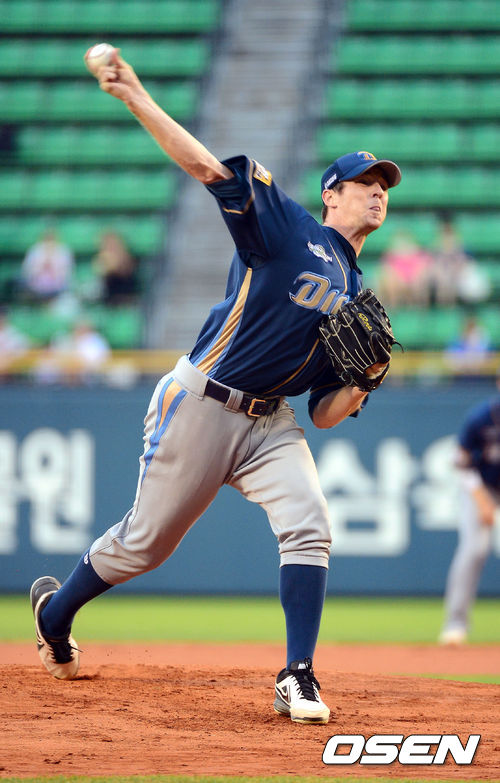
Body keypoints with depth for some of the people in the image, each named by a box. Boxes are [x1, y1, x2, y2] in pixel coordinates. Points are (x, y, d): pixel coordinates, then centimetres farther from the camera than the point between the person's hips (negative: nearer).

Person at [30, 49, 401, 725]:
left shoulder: (357, 296, 13)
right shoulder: (289, 228, -5)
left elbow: (327, 415, 12)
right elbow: (206, 166, -15)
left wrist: (362, 381, -10)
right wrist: (137, 99, -23)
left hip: (269, 423, 5)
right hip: (200, 407, -5)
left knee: (309, 528, -18)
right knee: (145, 541, 6)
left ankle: (298, 681, -15)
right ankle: (55, 611, 33)